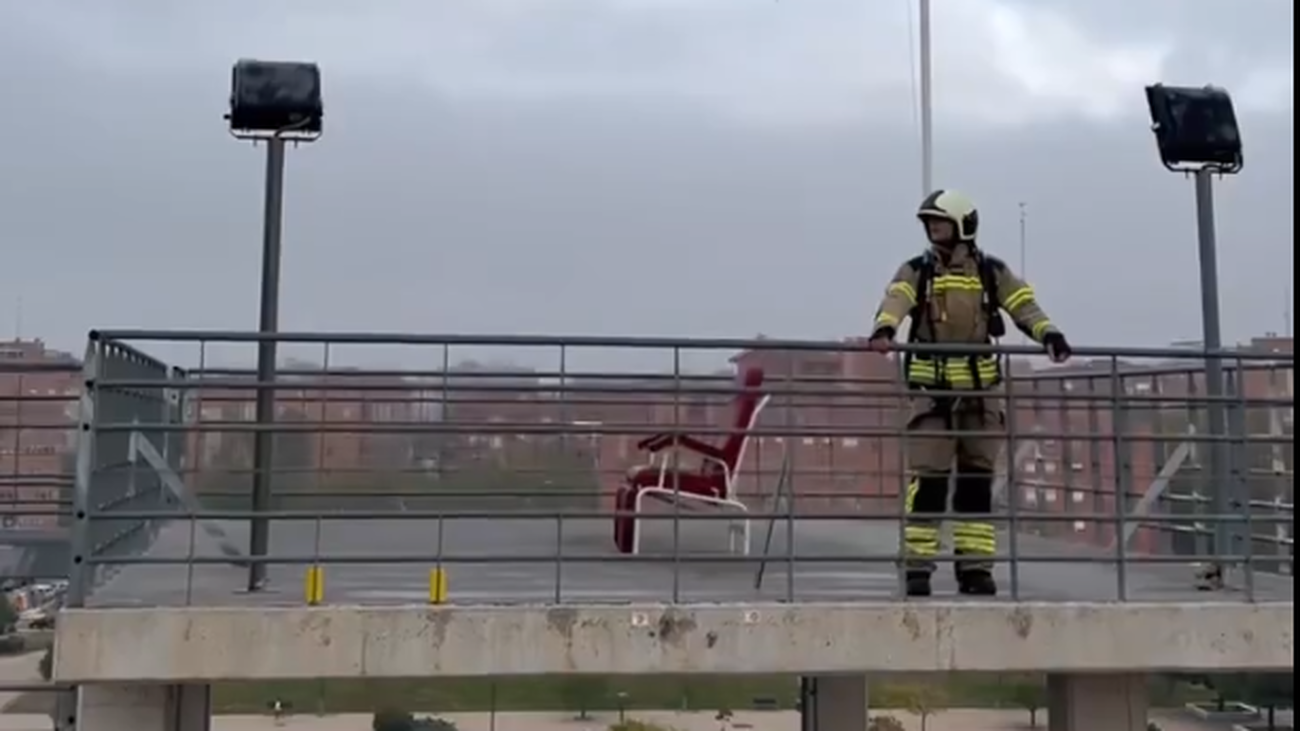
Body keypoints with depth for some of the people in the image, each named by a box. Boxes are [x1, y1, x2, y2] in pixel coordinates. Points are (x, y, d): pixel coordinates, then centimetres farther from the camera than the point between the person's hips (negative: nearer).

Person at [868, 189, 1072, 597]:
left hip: (979, 392, 2)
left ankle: (975, 566, 14)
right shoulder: (916, 271, 5)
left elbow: (1024, 306, -3)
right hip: (932, 391, -2)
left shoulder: (992, 273, 9)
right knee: (927, 479, -5)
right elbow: (895, 300, -15)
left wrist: (1049, 334, -23)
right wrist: (884, 329, -37)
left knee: (977, 481, 6)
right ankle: (917, 566, 1)